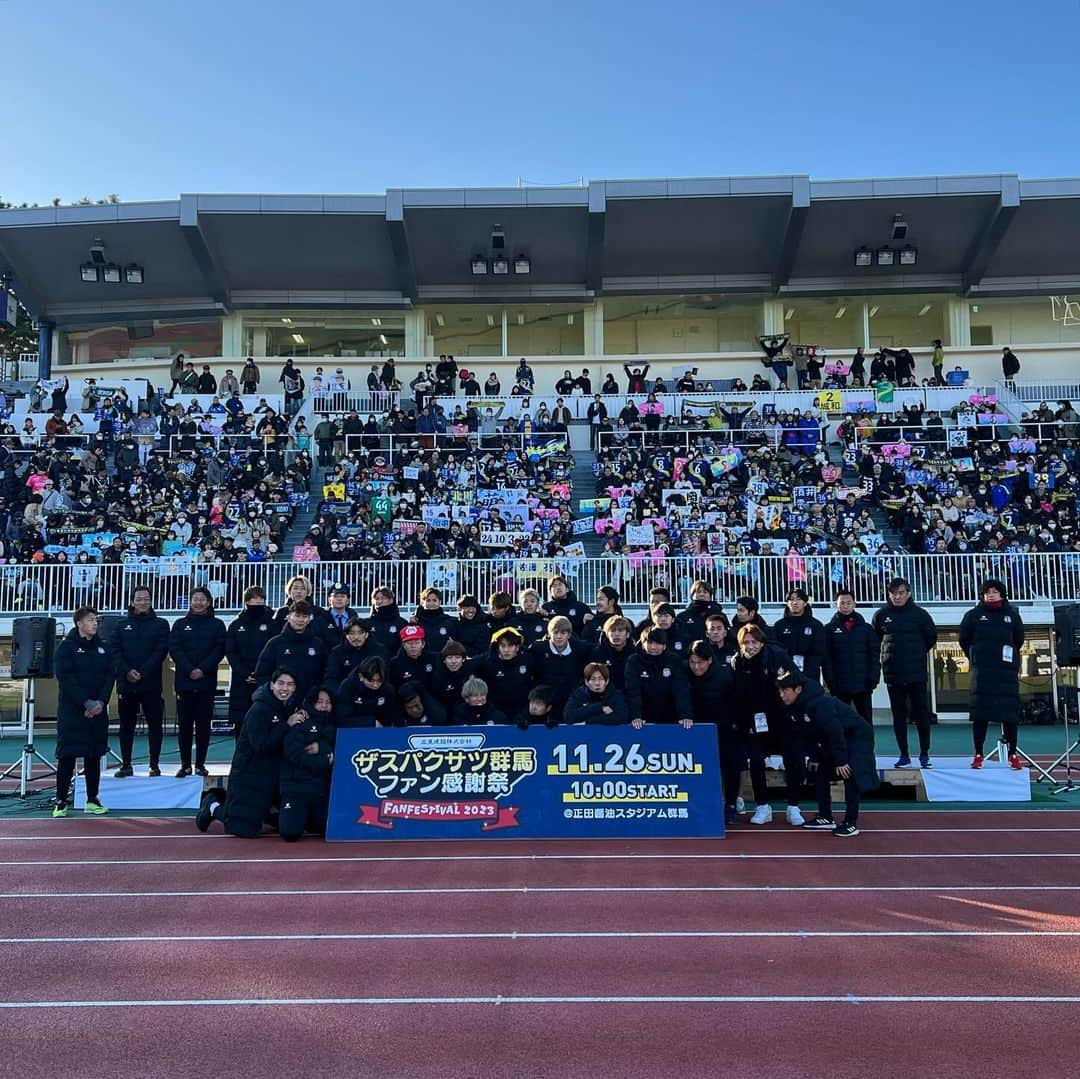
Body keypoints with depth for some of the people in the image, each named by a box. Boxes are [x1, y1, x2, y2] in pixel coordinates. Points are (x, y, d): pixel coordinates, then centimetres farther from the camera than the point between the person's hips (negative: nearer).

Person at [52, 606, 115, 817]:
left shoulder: (103, 648, 10)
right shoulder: (67, 647, -3)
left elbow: (110, 675, 5)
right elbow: (65, 678, -11)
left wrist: (101, 702, -10)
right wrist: (86, 703, -18)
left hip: (98, 710, 4)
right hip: (71, 710, -4)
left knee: (94, 755, 7)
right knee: (67, 755, -3)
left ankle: (92, 800, 15)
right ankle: (61, 802, 3)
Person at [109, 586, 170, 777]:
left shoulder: (160, 624, 6)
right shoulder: (122, 625, 12)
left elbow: (161, 651, -4)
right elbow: (114, 649, 2)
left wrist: (142, 673, -14)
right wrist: (127, 671, -14)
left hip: (151, 683, -2)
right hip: (126, 683, 2)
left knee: (155, 724, -1)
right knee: (126, 725, 6)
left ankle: (155, 764, 6)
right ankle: (126, 764, 14)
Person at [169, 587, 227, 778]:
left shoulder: (217, 625, 9)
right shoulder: (180, 624, 11)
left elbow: (219, 650, 0)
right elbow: (174, 649, 1)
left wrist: (203, 669, -14)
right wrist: (189, 670, -13)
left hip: (206, 681, -1)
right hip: (184, 681, 1)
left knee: (203, 724, 1)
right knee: (184, 724, 0)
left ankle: (200, 764, 8)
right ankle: (185, 764, 6)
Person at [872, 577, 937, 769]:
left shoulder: (919, 614, -1)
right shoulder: (881, 615, 2)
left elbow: (931, 637, 8)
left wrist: (918, 653, 9)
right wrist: (887, 656, 9)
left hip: (917, 673, -1)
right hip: (893, 673, 1)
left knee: (921, 713, 1)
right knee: (898, 715, 5)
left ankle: (924, 754, 11)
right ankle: (904, 755, 13)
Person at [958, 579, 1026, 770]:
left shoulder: (1012, 614, 8)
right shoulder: (974, 615, 5)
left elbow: (1019, 639, 15)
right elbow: (964, 639, 10)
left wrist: (1009, 658, 12)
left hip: (1007, 671, 1)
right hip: (982, 672, -1)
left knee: (1010, 712, 0)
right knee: (980, 713, -2)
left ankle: (1013, 754, 9)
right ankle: (978, 754, 2)